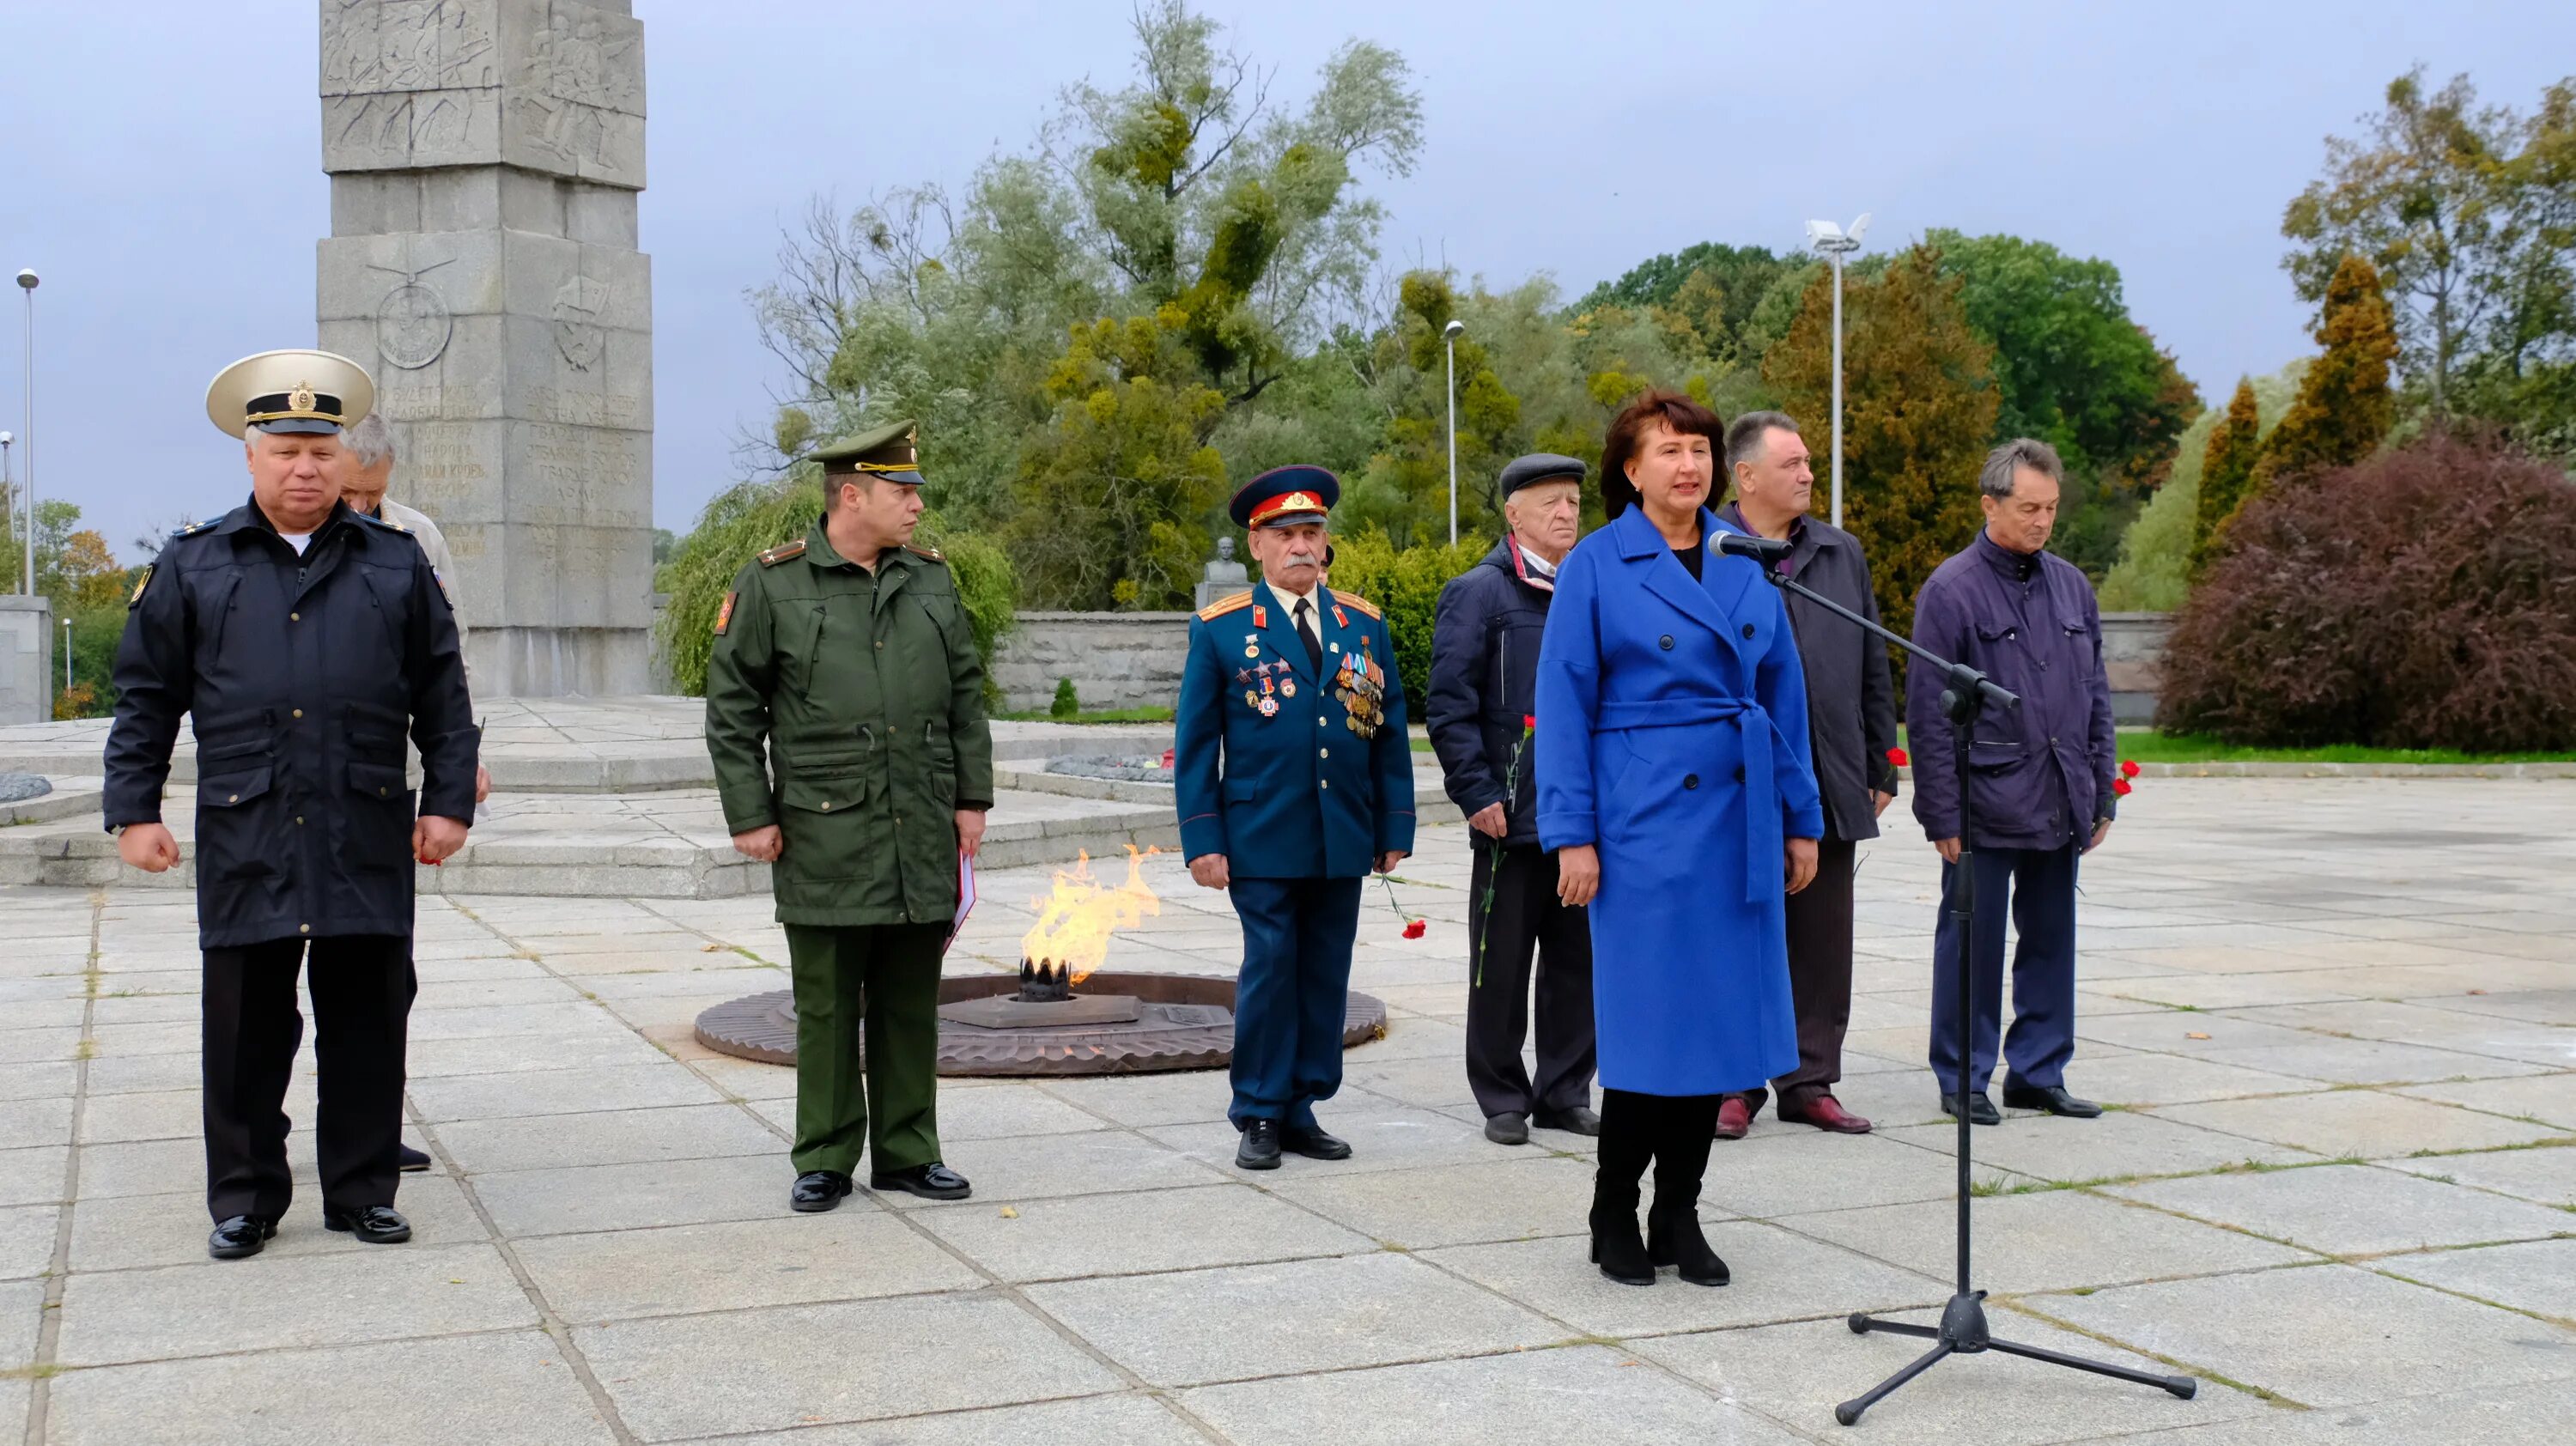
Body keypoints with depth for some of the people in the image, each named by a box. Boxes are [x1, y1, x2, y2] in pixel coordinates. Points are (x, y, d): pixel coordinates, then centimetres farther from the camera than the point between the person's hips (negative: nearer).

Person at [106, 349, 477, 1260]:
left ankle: (363, 1190, 18)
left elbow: (442, 695, 9)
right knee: (246, 1028, 5)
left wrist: (449, 801, 3)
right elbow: (144, 698, 9)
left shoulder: (397, 564, 9)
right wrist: (134, 811, 3)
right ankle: (244, 1199, 18)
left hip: (369, 839, 1)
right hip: (244, 841, 0)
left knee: (368, 1021, 6)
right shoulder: (192, 566, 8)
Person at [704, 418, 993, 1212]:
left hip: (924, 840, 4)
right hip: (824, 841, -4)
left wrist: (972, 796, 9)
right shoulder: (772, 583, -3)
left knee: (911, 1004, 10)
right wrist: (749, 815, -5)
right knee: (827, 1007, 3)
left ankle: (908, 1152, 21)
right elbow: (731, 708, -1)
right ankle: (824, 1160, 15)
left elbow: (966, 693, 14)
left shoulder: (931, 579, 9)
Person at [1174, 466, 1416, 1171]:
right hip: (1262, 841, -3)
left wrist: (1396, 828, 6)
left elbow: (1390, 734, 11)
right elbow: (1195, 742, 0)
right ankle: (1260, 1116, 9)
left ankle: (1302, 1109, 17)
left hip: (1344, 842, 4)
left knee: (1326, 977, 7)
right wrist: (1202, 840, -6)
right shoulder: (1220, 629, 1)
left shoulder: (1365, 625, 10)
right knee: (1270, 972, -1)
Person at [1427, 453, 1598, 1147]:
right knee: (1501, 964, 2)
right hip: (1513, 816, -5)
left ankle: (1565, 1093, 20)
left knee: (1579, 960, 9)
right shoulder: (1478, 593, -3)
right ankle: (1503, 1099, 14)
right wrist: (1478, 794, -13)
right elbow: (1448, 703, -7)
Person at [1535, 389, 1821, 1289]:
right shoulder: (1596, 566, -3)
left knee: (1718, 1016, 7)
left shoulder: (1747, 562, 9)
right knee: (1647, 1023, -2)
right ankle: (1615, 1221, 15)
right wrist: (1572, 835, -10)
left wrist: (1801, 819, 10)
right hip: (1644, 819, -4)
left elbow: (1782, 695, 12)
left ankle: (1679, 1220, 19)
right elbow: (1563, 706, -5)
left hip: (1738, 821, 5)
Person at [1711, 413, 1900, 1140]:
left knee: (1822, 944, 8)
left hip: (1830, 788, 5)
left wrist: (1880, 770, 13)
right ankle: (1733, 1084, 14)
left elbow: (1874, 673, 17)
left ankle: (1809, 1082, 18)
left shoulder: (1842, 554, 14)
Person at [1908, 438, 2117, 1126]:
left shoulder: (2072, 586, 11)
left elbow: (2097, 698, 17)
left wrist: (2102, 792, 12)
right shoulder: (1951, 590, -8)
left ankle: (2039, 1073, 22)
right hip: (1986, 805, -6)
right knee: (1972, 944, 2)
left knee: (2051, 941, 11)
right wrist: (1941, 815, -10)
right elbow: (1928, 713, -8)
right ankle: (1963, 1078, 14)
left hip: (2060, 806, 6)